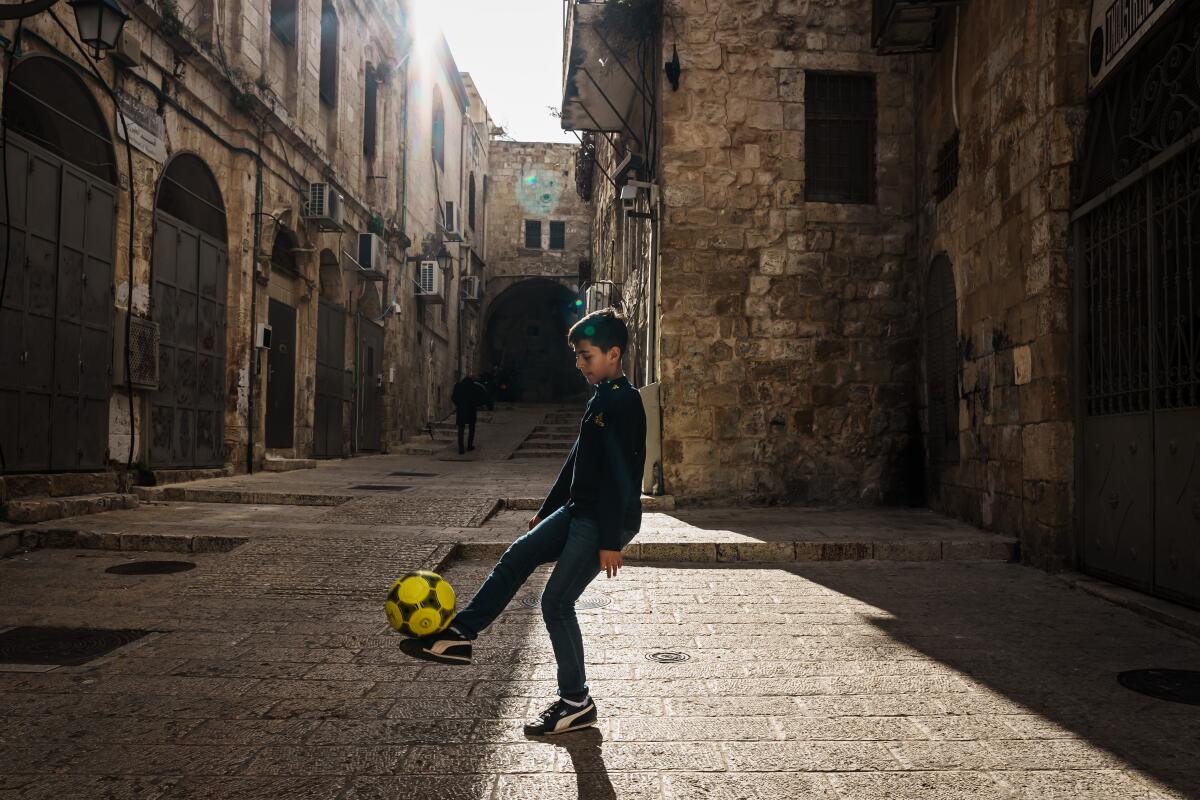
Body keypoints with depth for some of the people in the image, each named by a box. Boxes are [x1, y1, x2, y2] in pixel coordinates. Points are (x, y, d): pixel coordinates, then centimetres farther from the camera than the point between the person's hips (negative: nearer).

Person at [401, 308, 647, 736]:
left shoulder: (624, 402, -17)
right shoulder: (601, 397, 13)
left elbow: (622, 475, -22)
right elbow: (577, 460, 20)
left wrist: (610, 541, -23)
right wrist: (546, 510, 23)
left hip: (606, 521, -10)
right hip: (579, 511, 10)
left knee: (556, 601, -5)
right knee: (517, 557, 9)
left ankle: (576, 702, 9)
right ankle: (459, 635, 17)